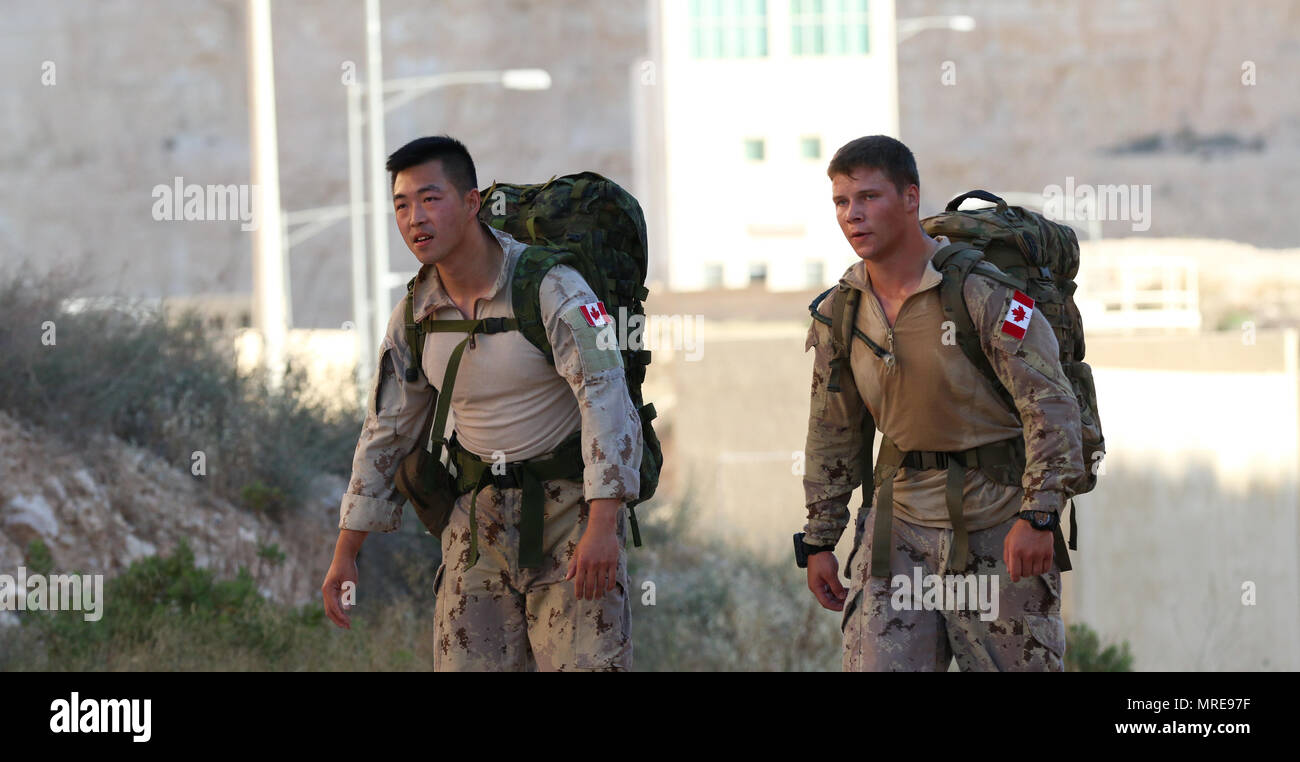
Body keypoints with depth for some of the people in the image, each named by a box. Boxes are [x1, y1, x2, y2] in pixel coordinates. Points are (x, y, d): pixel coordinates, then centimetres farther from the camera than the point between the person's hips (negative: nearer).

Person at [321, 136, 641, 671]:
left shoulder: (550, 286, -18)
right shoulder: (415, 316, 0)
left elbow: (605, 396, -27)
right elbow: (385, 432, 10)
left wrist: (603, 525, -37)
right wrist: (345, 555, 8)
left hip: (570, 504, -5)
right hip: (482, 514, 5)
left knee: (585, 661, -14)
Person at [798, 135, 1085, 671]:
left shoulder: (984, 291, -13)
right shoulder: (839, 314, 5)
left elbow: (1050, 404, -14)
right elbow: (832, 434, 16)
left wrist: (1038, 516, -22)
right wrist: (818, 541, 15)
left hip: (996, 521, -4)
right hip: (901, 519, 4)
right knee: (875, 665, -5)